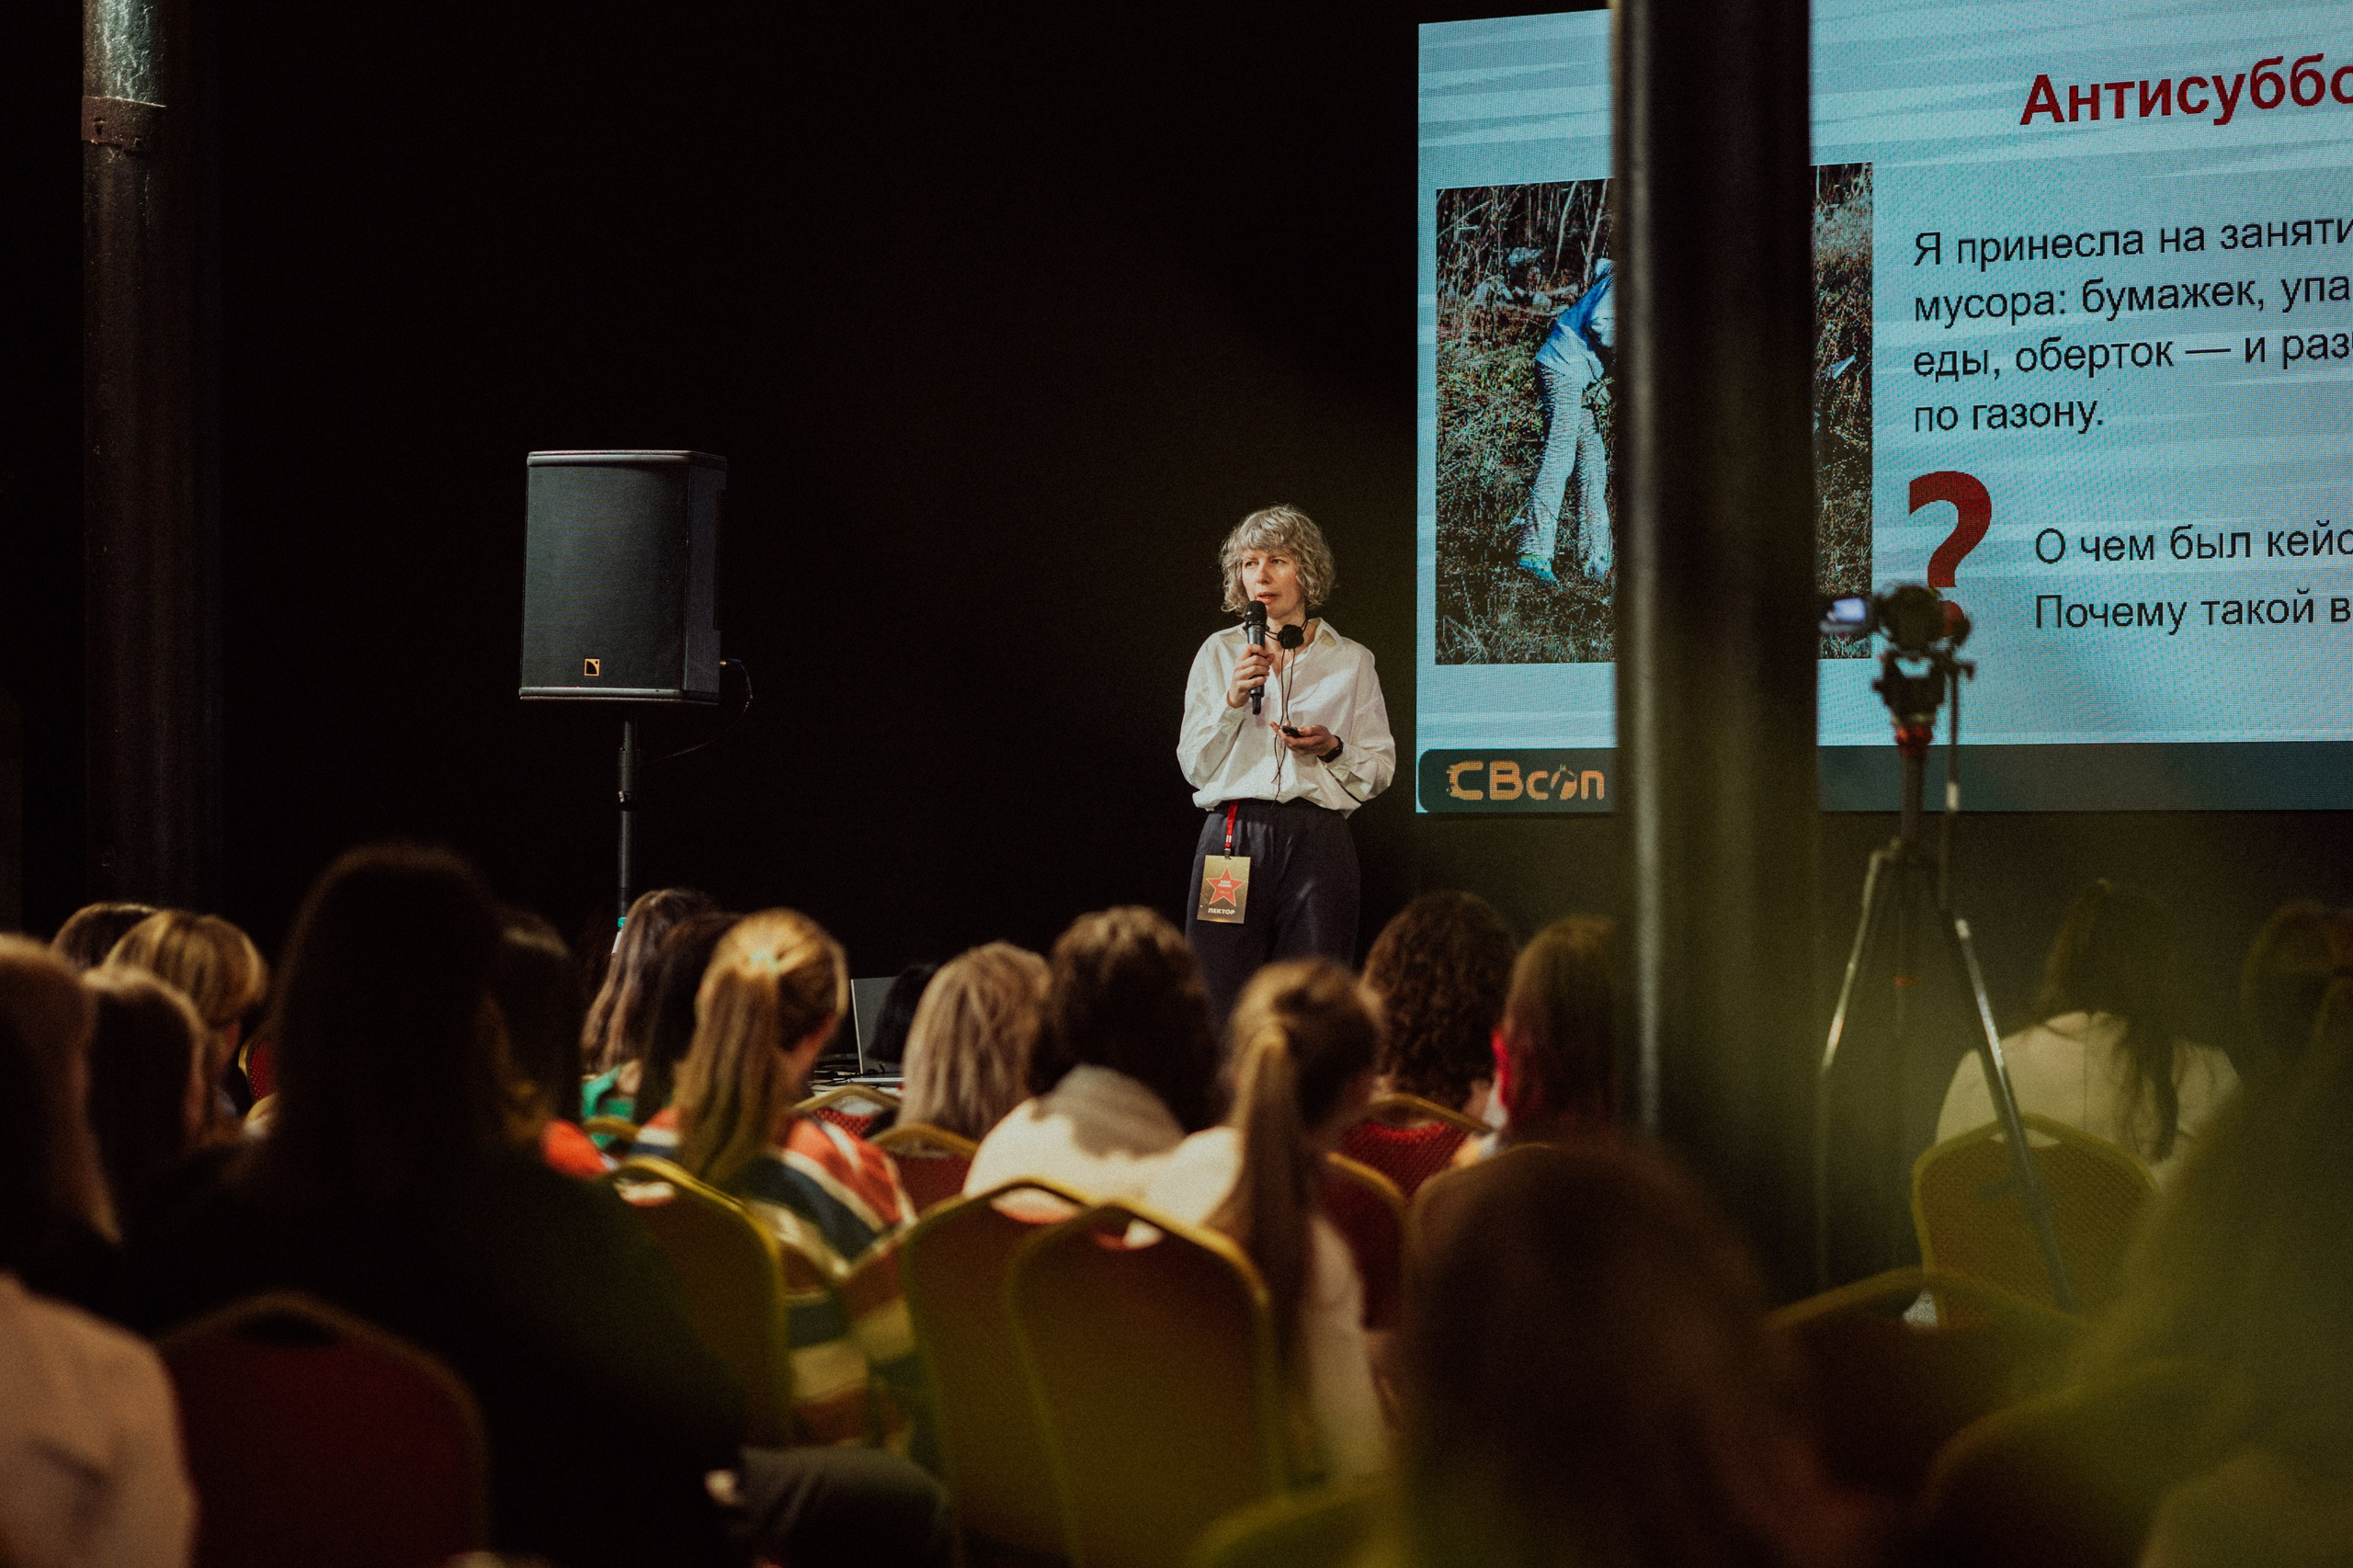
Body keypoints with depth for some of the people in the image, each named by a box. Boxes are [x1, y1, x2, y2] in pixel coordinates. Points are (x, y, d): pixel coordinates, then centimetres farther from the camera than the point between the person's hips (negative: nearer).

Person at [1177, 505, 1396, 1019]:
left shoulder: (1349, 660, 10)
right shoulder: (1219, 653, 11)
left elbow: (1379, 770, 10)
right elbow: (1194, 766, 6)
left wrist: (1331, 750, -9)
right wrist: (1233, 701, -7)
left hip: (1317, 839, 0)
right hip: (1234, 836, 0)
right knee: (1222, 998, -6)